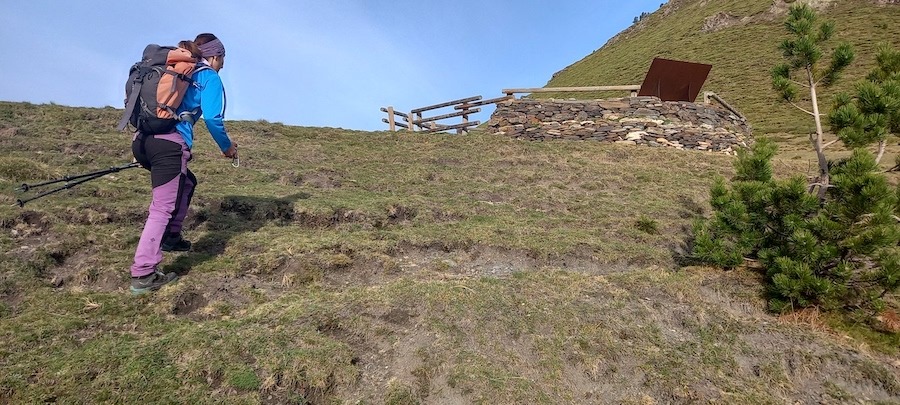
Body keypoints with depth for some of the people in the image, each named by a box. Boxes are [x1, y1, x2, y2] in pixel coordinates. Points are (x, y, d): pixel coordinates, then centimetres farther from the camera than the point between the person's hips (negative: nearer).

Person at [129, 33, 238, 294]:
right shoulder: (209, 76, 5)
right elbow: (212, 118, -7)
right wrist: (227, 147, 8)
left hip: (143, 140, 8)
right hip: (170, 144, -8)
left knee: (186, 183, 29)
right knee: (162, 208, -8)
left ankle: (171, 237, 30)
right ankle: (143, 275, -9)